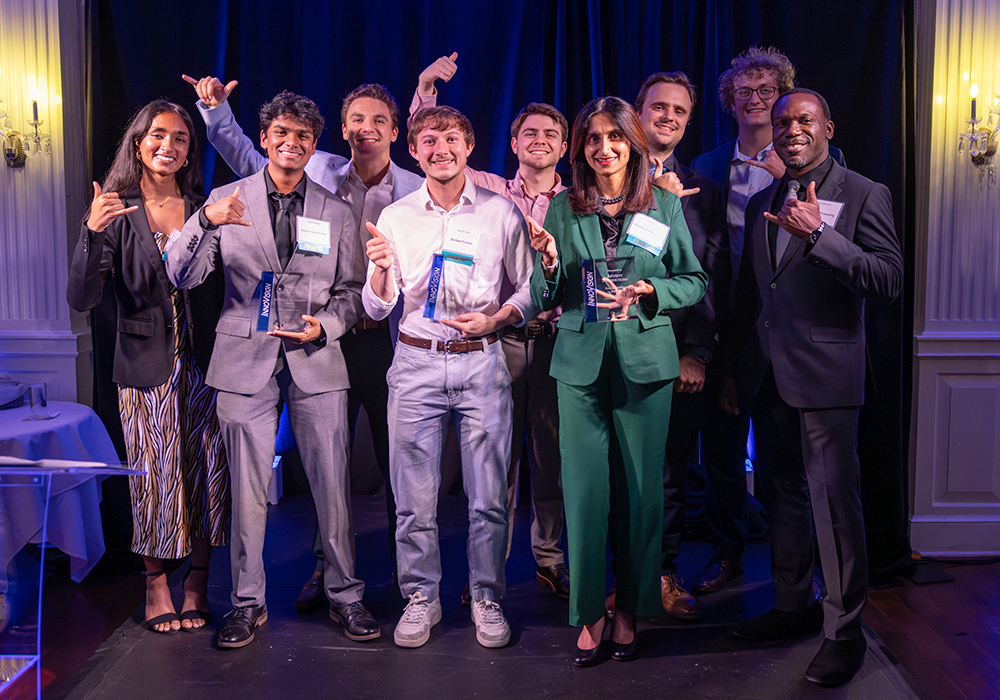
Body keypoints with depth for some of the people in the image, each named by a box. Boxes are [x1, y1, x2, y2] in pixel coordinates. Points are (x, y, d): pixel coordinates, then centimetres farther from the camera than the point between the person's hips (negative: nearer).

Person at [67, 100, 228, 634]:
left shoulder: (205, 209, 6)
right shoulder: (116, 213, -1)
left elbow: (225, 285, 9)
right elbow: (81, 299, -11)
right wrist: (92, 233, -25)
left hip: (204, 363, 2)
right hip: (147, 365, -2)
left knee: (207, 471, 4)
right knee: (155, 474, 4)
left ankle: (197, 584, 20)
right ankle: (155, 586, 22)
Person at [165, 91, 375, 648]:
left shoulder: (337, 212, 8)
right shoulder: (227, 200, 5)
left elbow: (352, 290, 10)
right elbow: (181, 275, -4)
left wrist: (324, 327, -10)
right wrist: (207, 222, -21)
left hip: (316, 361, 1)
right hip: (246, 360, 0)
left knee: (333, 486, 4)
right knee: (247, 489, 6)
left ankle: (345, 593, 21)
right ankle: (248, 600, 22)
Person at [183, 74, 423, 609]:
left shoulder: (416, 191, 2)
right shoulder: (318, 172, 6)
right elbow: (248, 160, 16)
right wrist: (216, 109, 6)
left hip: (388, 340, -1)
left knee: (396, 459, 7)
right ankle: (326, 566, 25)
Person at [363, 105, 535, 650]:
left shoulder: (500, 212, 4)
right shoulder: (395, 217, 6)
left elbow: (529, 288, 10)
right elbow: (377, 308, 5)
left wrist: (494, 319, -8)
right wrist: (380, 269, -16)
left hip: (481, 361, 0)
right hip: (415, 363, 1)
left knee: (488, 493, 3)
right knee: (414, 495, 4)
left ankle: (487, 598, 21)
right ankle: (420, 599, 21)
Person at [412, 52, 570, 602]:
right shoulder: (489, 192, 7)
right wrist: (425, 88, 1)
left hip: (555, 341, 1)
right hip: (499, 338, -1)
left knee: (552, 457, 7)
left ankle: (550, 561, 22)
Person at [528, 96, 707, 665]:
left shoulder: (664, 205, 5)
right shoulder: (562, 208, 7)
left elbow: (695, 281, 6)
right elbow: (546, 298, 7)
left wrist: (651, 290, -12)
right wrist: (549, 262, -13)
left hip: (645, 361, 0)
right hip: (581, 362, 0)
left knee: (642, 488, 5)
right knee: (584, 487, 0)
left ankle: (632, 609, 22)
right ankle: (591, 612, 15)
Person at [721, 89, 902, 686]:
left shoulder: (865, 195, -2)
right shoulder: (762, 204, 16)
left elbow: (889, 281, -13)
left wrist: (817, 235, -20)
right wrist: (735, 370, 17)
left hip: (826, 375, -6)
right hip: (767, 378, 6)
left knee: (835, 501, -5)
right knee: (782, 496, 14)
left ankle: (844, 631, 8)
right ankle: (794, 606, 28)